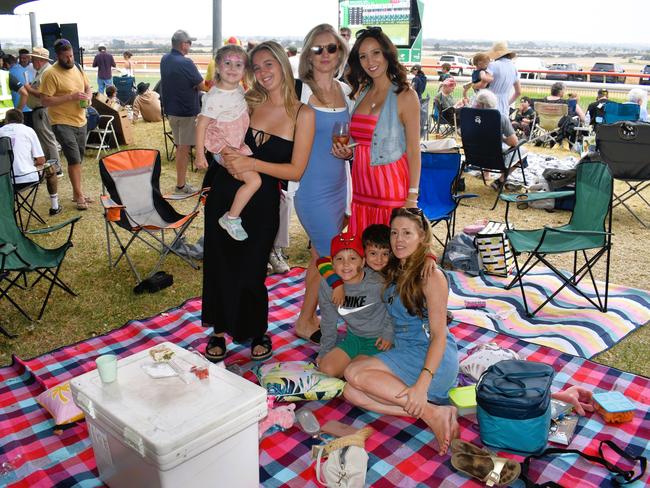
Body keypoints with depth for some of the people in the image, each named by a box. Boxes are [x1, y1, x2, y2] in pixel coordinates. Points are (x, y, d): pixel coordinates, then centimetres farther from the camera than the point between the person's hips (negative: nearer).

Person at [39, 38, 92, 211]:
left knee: (78, 159, 13)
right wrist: (70, 97, -22)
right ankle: (79, 195, -2)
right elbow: (45, 101, -16)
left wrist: (88, 96, -3)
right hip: (63, 123, -7)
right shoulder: (50, 74, -14)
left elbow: (88, 87, 20)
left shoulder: (77, 68, 8)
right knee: (74, 159, -11)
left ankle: (77, 192, 24)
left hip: (80, 121, 7)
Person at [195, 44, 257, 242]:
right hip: (224, 149, -9)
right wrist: (199, 154, -19)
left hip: (239, 144, 9)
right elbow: (201, 125, -21)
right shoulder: (214, 97, -25)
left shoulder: (239, 88, -2)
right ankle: (231, 218, -4)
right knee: (254, 180, -17)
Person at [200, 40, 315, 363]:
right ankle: (219, 330, 29)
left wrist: (253, 164, -18)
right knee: (218, 263, 8)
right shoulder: (248, 103, 5)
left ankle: (258, 332, 29)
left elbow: (296, 170, -9)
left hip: (262, 203, -3)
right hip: (224, 193, 3)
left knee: (251, 271, 2)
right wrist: (226, 154, -10)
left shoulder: (303, 114, -6)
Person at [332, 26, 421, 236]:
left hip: (391, 187, -6)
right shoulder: (361, 93, 11)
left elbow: (413, 150, -9)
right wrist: (346, 152, 0)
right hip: (362, 187, 6)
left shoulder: (405, 96, -7)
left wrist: (412, 198, -14)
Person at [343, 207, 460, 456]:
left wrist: (422, 385, -26)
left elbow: (439, 335, -15)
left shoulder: (432, 277, -11)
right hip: (404, 355, 8)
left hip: (432, 360, -8)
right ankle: (432, 412, -15)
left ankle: (431, 412, -19)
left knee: (354, 372, -21)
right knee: (351, 392, -13)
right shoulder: (394, 271, 13)